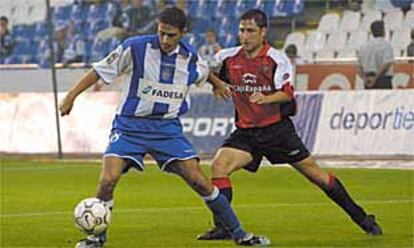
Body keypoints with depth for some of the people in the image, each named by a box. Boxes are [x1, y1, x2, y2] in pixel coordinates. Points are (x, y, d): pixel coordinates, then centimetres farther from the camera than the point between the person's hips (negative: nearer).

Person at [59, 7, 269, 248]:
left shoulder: (191, 58, -1)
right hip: (130, 125, -2)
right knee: (108, 179, -20)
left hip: (168, 127, 2)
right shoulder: (134, 48, -11)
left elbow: (204, 74, 24)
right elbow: (101, 70, -2)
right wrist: (71, 96, -4)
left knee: (200, 181, -6)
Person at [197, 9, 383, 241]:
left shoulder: (277, 59, -10)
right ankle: (222, 227, -14)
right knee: (218, 166, -20)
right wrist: (217, 84, -6)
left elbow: (287, 93, -20)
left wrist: (266, 98, -40)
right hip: (246, 132, 3)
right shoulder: (228, 58, -1)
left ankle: (361, 217, 15)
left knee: (315, 174, 2)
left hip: (278, 128, -3)